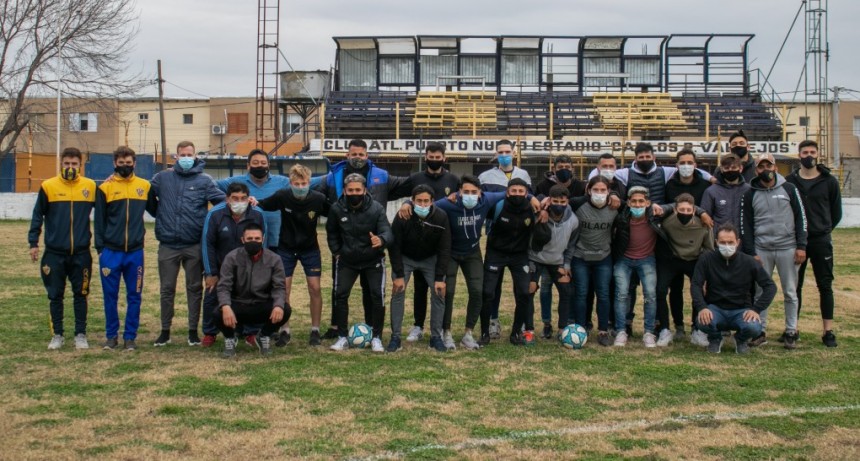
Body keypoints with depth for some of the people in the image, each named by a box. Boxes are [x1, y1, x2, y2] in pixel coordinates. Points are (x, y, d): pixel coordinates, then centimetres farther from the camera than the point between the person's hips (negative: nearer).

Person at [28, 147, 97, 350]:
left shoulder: (90, 186, -1)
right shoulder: (48, 186, -3)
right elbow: (38, 215, 2)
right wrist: (33, 243, -1)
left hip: (81, 253, 1)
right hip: (54, 253, 0)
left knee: (80, 294, 7)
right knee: (55, 295, 7)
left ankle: (81, 334, 16)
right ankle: (57, 335, 18)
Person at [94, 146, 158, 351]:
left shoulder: (145, 186, 5)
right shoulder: (105, 187, 1)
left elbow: (155, 210, 19)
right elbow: (98, 221, 3)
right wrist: (100, 248, -1)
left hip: (135, 251, 1)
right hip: (111, 252, -1)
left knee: (134, 296, 6)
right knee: (110, 295, 6)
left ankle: (130, 336, 16)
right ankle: (111, 335, 19)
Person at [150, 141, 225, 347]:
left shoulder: (204, 180, 2)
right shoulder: (163, 178, 7)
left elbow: (223, 200, -5)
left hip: (195, 245, -1)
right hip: (168, 244, 1)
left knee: (195, 288, 9)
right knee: (167, 289, 9)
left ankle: (193, 330, 19)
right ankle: (165, 331, 21)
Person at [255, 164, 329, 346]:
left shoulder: (319, 199, -19)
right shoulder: (282, 196, -19)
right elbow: (263, 205, -7)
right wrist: (254, 202, -27)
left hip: (310, 249, 0)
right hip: (286, 248, 0)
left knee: (315, 288, -3)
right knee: (283, 289, -2)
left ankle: (315, 330, 11)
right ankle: (284, 331, 12)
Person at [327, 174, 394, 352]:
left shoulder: (376, 208, -19)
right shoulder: (337, 209, -12)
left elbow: (388, 232, -29)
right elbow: (331, 232, 9)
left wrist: (381, 240, -52)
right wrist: (336, 251, 3)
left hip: (373, 260, -2)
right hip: (347, 260, 2)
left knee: (377, 296, -9)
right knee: (340, 294, -6)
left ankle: (376, 337, 6)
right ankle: (342, 337, 7)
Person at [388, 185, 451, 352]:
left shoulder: (441, 217, -25)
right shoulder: (402, 217, -28)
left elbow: (444, 249, -17)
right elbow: (394, 247, -18)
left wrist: (440, 277, -20)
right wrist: (399, 275, -21)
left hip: (430, 259, 1)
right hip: (405, 258, -1)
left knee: (439, 293, -9)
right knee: (398, 293, -11)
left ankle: (436, 337, 3)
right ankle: (395, 337, -2)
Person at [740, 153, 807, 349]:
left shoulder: (789, 189, 3)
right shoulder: (750, 194, 5)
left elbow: (801, 217, 3)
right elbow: (745, 226, 4)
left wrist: (801, 246, -4)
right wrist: (751, 253, -2)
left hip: (787, 248, -1)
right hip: (761, 250, 1)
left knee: (790, 292, 4)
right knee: (760, 292, 3)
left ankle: (791, 332, 13)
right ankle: (760, 332, 12)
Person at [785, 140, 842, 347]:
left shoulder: (829, 181, 2)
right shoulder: (790, 181, 2)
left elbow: (836, 211, 10)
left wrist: (825, 229, 7)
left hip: (821, 241, 0)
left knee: (825, 286, 1)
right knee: (795, 286, 6)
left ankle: (828, 331, 5)